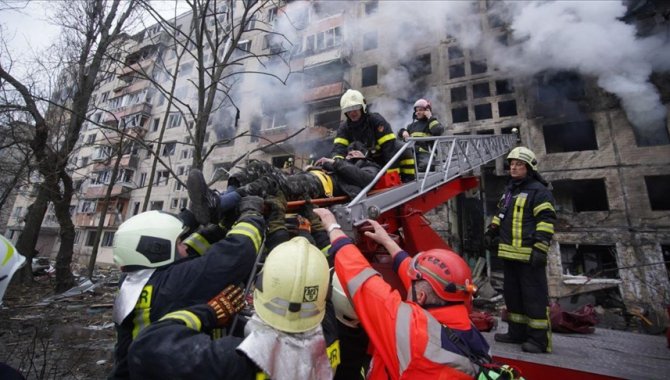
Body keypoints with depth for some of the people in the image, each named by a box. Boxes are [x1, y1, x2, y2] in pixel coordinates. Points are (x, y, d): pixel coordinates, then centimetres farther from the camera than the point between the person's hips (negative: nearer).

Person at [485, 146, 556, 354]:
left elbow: (546, 221, -15)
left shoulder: (538, 191, -8)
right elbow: (500, 214, 28)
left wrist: (540, 249, -21)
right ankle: (517, 332, 27)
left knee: (534, 297, 0)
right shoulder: (509, 190, 18)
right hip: (510, 253, 9)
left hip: (529, 255, -9)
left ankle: (539, 339, 12)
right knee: (512, 294, 15)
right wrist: (490, 233, 21)